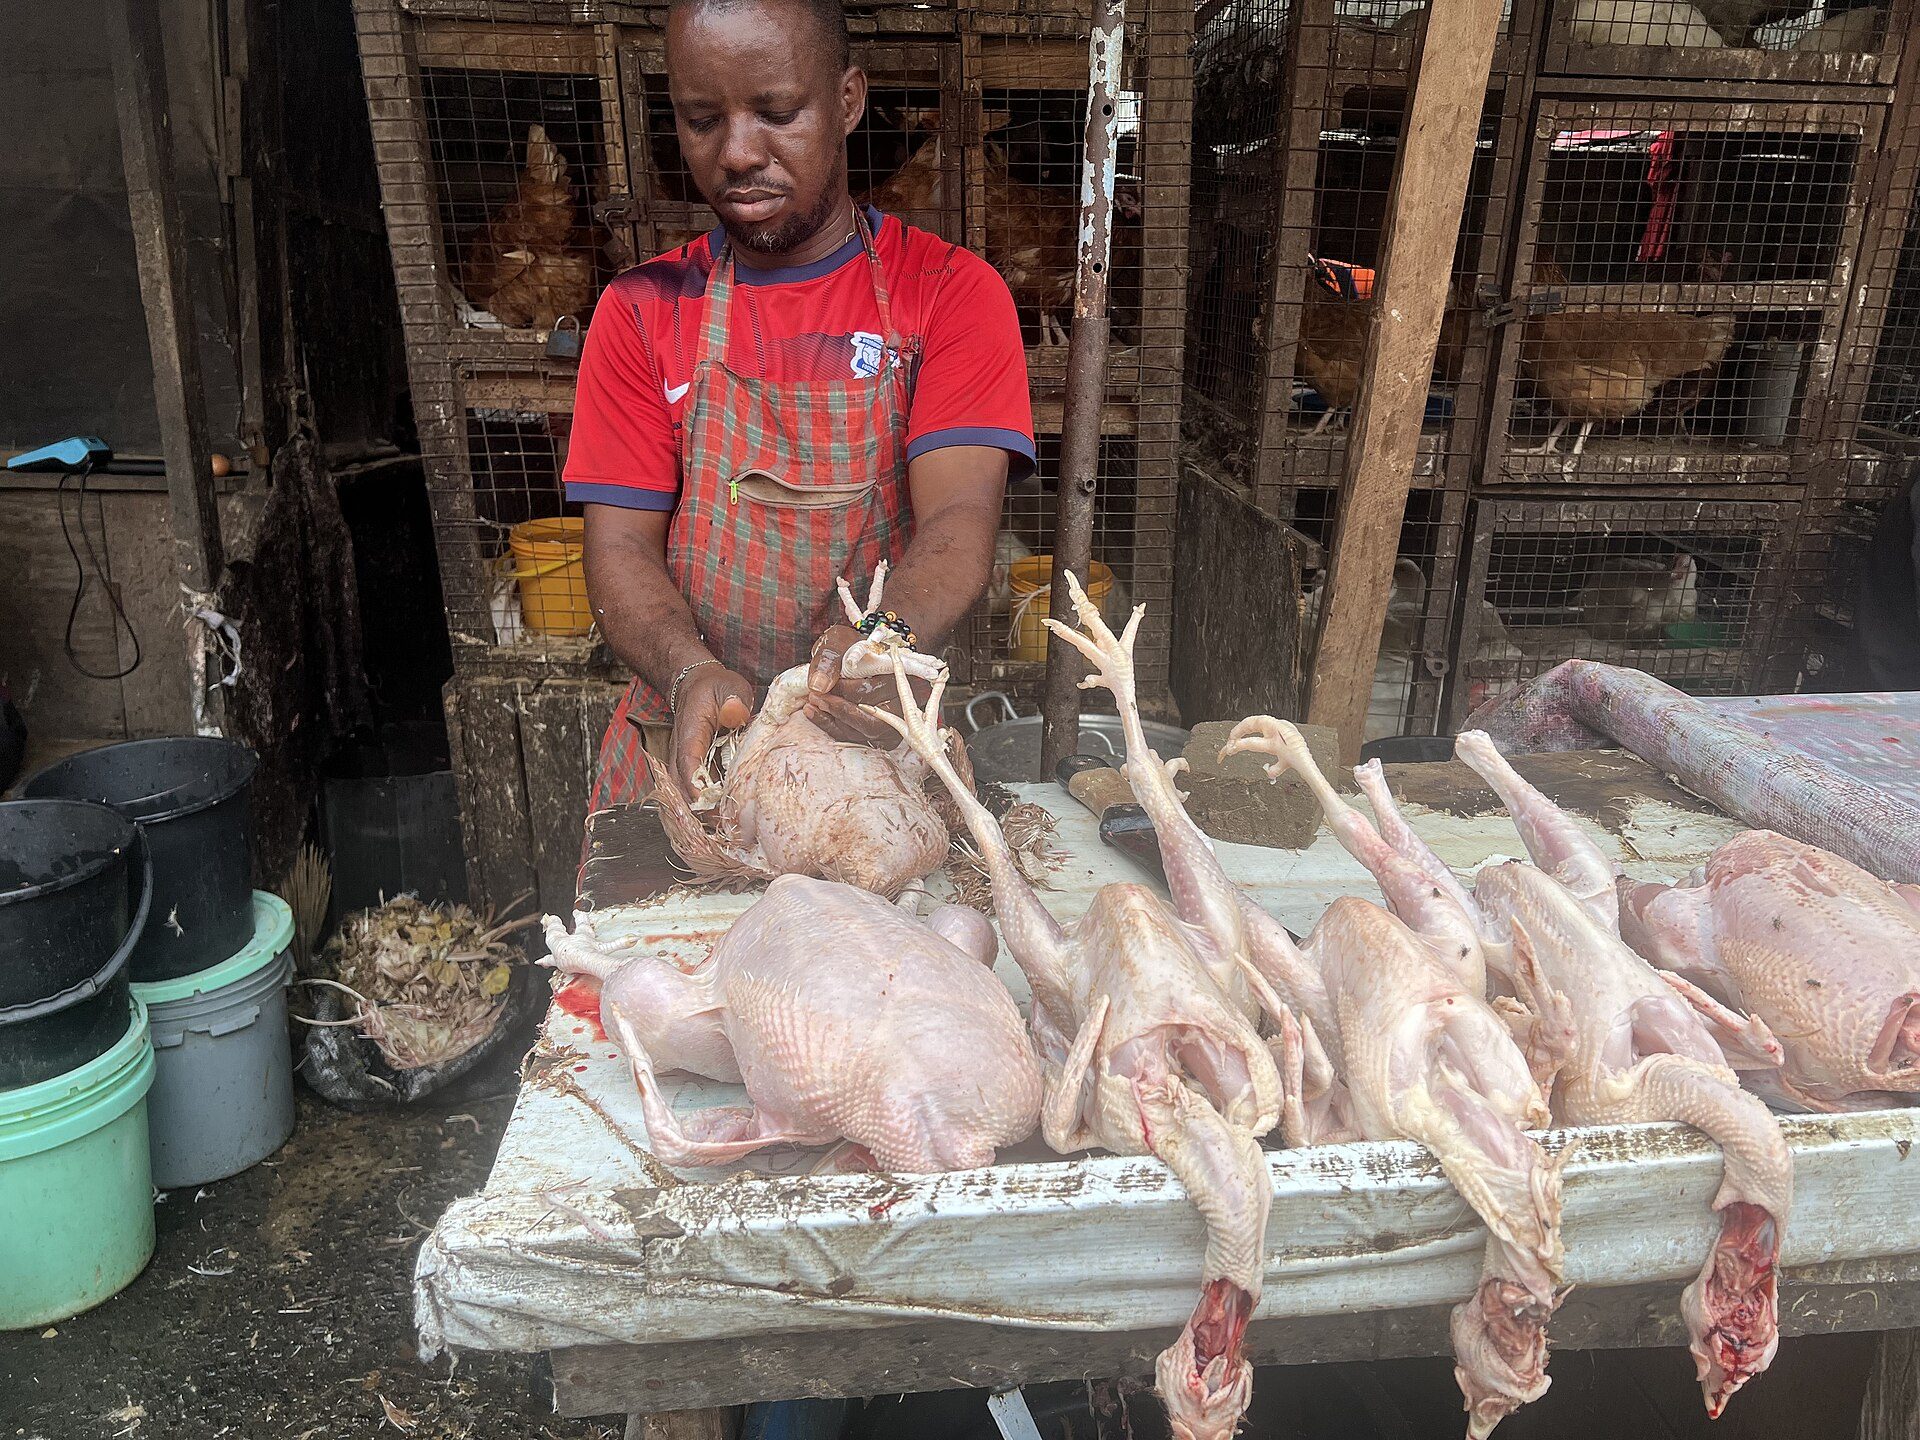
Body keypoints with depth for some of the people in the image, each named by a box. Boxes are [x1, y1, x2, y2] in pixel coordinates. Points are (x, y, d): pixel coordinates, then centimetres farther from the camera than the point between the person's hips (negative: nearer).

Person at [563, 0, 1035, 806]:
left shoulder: (952, 293, 1)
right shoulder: (640, 312, 7)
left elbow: (960, 518, -12)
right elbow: (621, 545, -1)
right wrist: (693, 674, -22)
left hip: (880, 744, -1)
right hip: (684, 748, 2)